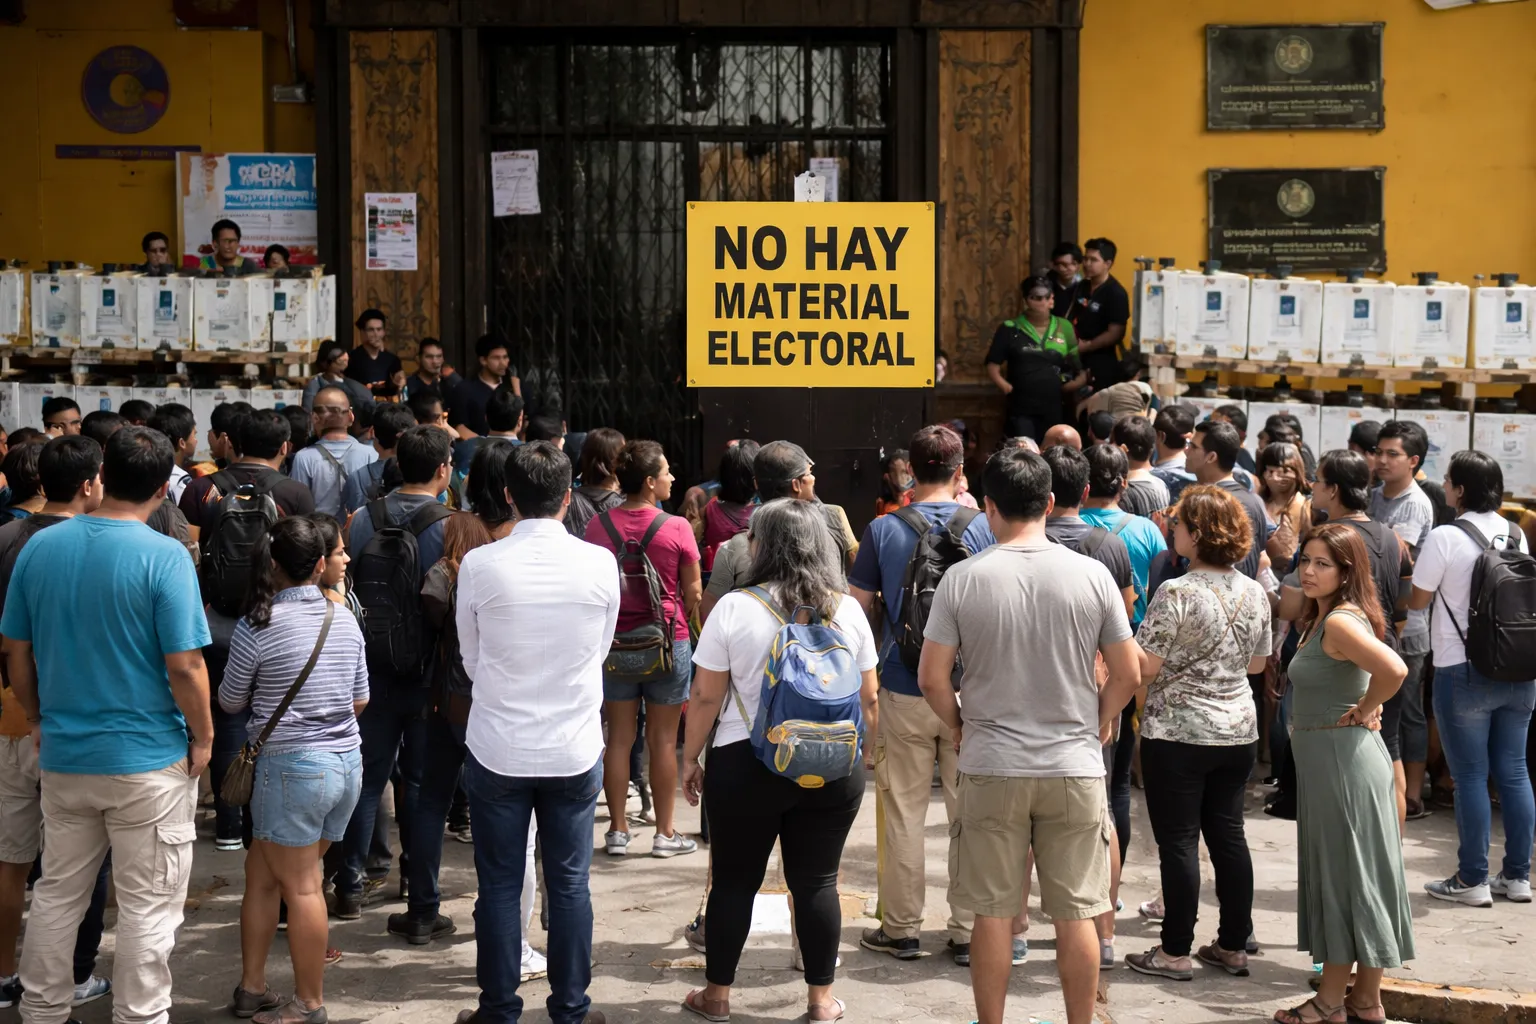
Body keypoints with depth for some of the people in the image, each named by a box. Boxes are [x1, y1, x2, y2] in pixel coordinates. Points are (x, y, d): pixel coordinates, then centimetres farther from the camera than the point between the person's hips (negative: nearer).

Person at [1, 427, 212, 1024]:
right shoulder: (164, 556, -16)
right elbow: (184, 666, -17)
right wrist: (202, 738, -3)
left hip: (63, 755, 5)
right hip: (149, 760, -5)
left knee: (57, 892, 19)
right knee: (148, 906, 6)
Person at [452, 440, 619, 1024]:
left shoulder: (479, 566, -13)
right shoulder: (601, 565, -10)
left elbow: (470, 659, 1)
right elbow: (600, 652, 5)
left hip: (498, 751, -1)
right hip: (575, 751, 1)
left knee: (499, 887, 10)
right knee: (570, 886, 12)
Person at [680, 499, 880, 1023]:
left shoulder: (734, 609, -9)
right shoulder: (847, 610, 1)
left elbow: (706, 697, -6)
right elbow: (869, 697, 5)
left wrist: (690, 759, 5)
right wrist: (866, 755, 19)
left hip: (746, 765, -2)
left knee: (734, 882, 9)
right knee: (817, 882, 9)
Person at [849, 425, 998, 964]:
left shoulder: (883, 530, -5)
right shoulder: (982, 528, -4)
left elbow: (860, 606, -1)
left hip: (904, 691, 0)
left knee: (904, 811, 9)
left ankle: (902, 928, 15)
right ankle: (969, 931, 12)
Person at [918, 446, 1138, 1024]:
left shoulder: (962, 578, -7)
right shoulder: (1091, 575, -5)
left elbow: (932, 679, -5)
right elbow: (1127, 675, 0)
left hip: (990, 766, -1)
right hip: (1075, 766, 1)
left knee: (993, 912, 9)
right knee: (1075, 913, 9)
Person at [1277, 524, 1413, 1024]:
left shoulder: (1340, 622, -19)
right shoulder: (1320, 618, 11)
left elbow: (1394, 669, -35)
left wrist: (1362, 713, -19)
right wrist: (1367, 710, 10)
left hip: (1342, 757, -10)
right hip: (1324, 759, 10)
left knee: (1346, 874, 0)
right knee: (1337, 874, 15)